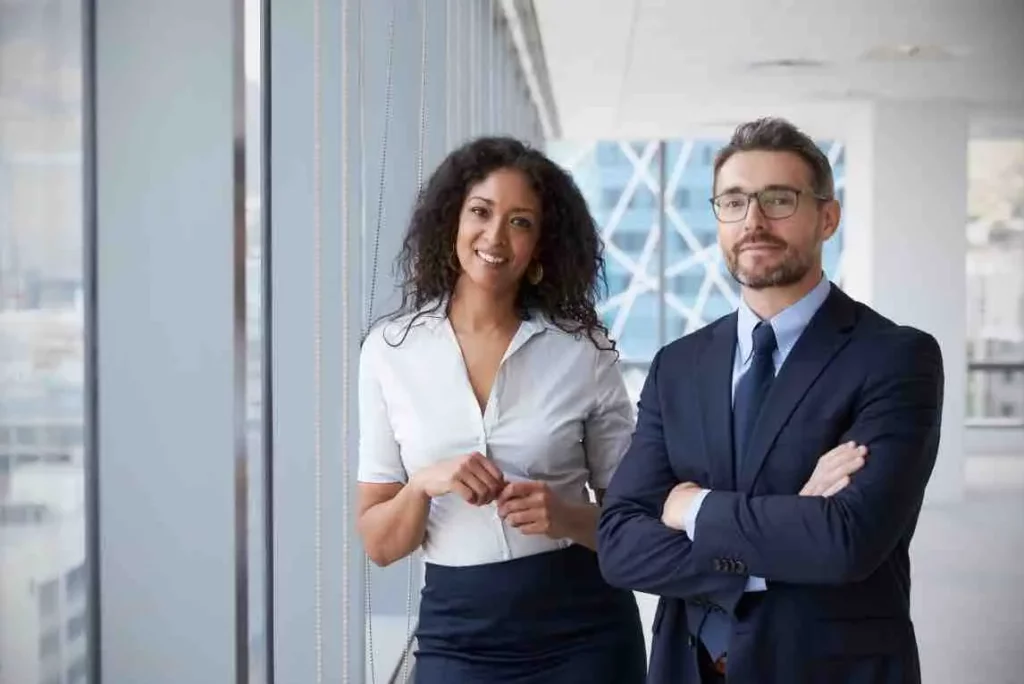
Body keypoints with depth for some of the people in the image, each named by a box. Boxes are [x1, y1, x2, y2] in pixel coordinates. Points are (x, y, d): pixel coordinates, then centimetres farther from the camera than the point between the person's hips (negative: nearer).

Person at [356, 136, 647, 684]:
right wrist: (423, 484, -19)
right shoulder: (390, 349, -1)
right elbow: (379, 543, 0)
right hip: (457, 636, 0)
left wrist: (565, 516, -16)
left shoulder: (584, 350, -3)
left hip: (582, 630, 0)